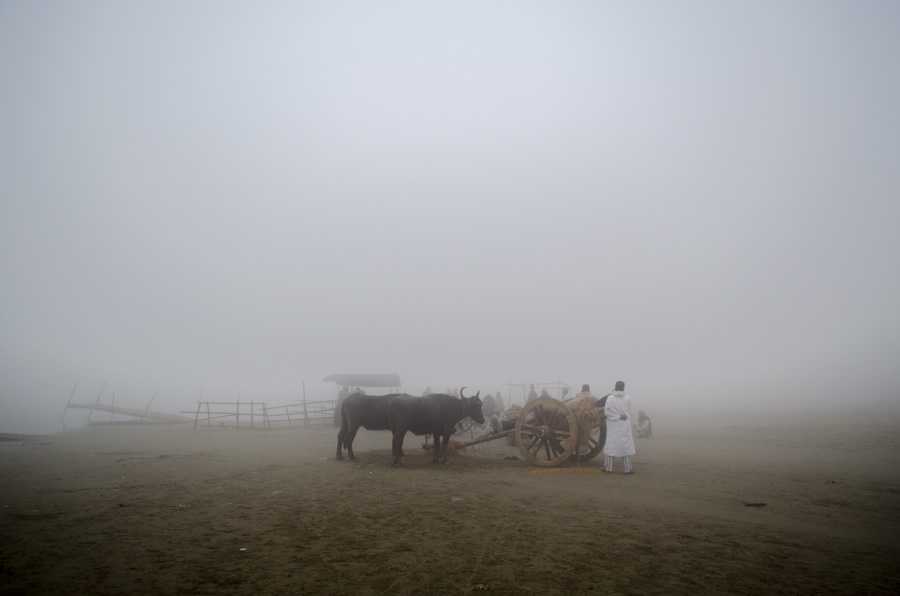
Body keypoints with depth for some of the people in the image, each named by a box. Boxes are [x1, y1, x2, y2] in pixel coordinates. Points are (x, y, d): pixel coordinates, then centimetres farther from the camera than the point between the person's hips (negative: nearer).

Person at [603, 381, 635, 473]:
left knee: (611, 446, 9)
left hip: (613, 426, 0)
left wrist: (618, 416, -10)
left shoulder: (610, 398, -9)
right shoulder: (628, 398, -7)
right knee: (626, 446, 8)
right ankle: (627, 469, 11)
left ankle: (608, 467, 13)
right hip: (624, 426, 0)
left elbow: (606, 411, -14)